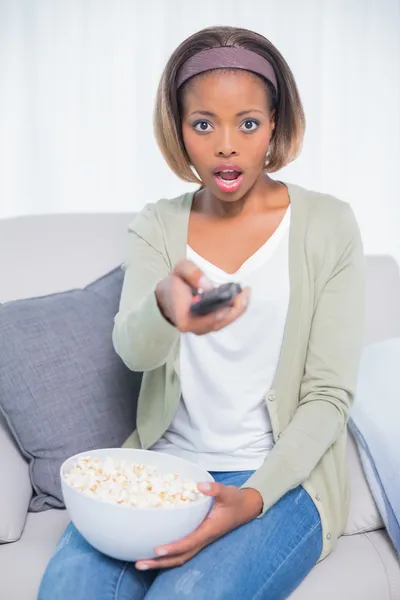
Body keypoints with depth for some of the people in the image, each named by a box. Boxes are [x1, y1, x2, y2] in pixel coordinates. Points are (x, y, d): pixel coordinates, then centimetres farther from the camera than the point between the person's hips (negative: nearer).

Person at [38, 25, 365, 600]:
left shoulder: (327, 225, -3)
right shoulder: (156, 225, 4)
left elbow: (328, 397, -4)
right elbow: (132, 349, -14)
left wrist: (253, 497, -20)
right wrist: (165, 307, -39)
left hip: (282, 474, -2)